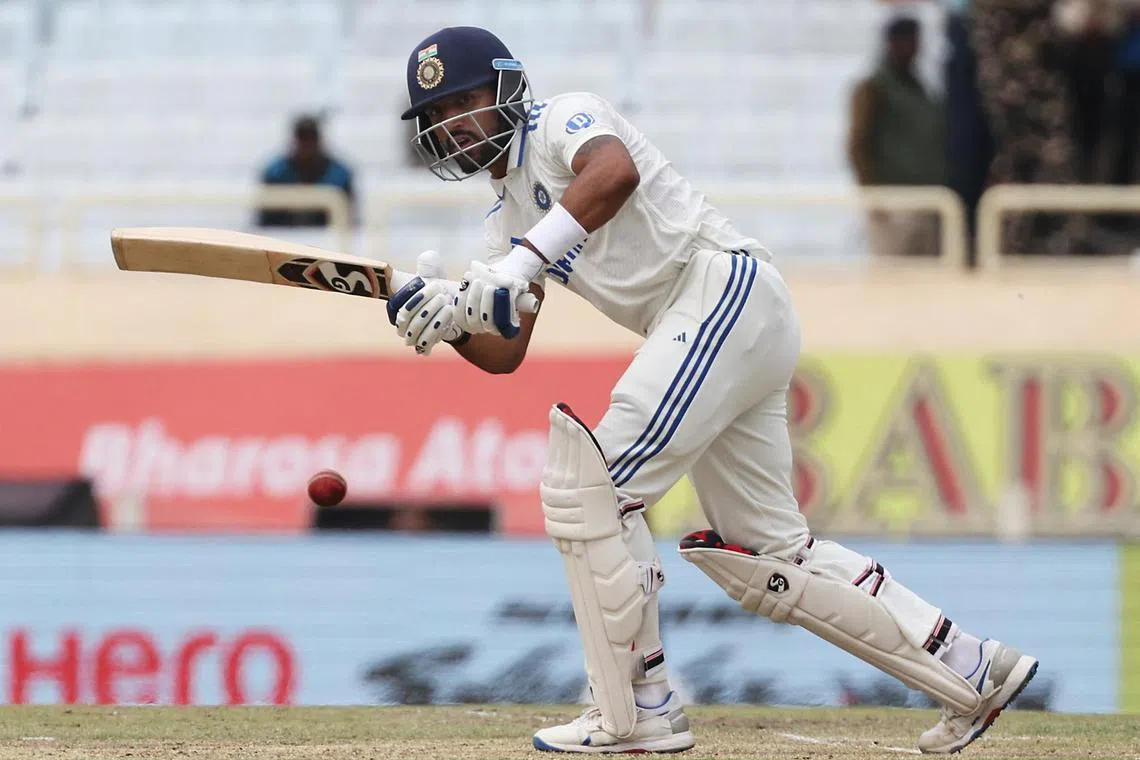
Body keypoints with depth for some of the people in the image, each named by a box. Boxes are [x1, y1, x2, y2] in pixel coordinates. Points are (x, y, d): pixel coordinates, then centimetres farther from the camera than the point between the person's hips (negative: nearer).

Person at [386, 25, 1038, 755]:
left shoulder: (564, 119, -3)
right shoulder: (509, 215, 23)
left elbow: (615, 171, -28)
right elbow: (504, 354, 17)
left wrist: (519, 264, -34)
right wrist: (447, 318, -3)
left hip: (726, 287, -10)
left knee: (588, 487, -15)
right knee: (766, 553, 9)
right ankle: (973, 670, 14)